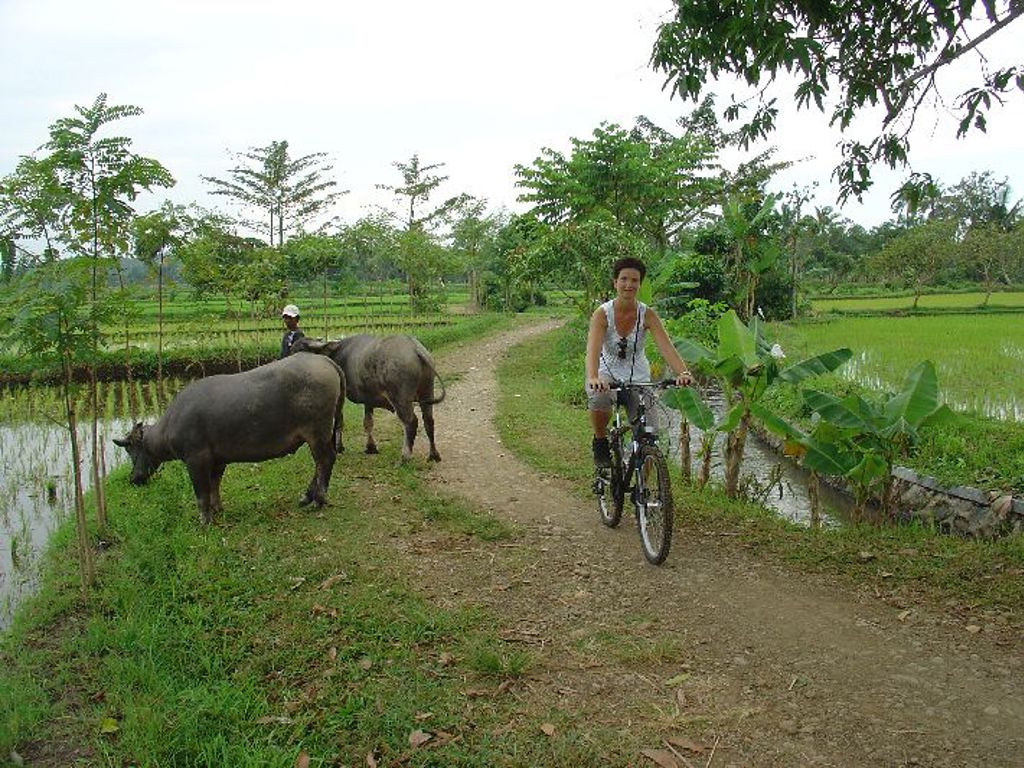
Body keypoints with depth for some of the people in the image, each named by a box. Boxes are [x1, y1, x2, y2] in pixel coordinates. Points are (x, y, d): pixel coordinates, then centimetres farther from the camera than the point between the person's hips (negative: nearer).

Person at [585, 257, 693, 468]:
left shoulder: (647, 315, -14)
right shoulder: (602, 313, -18)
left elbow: (666, 347, -25)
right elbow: (593, 349, -33)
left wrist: (683, 373, -44)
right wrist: (593, 378, -53)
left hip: (638, 377, 2)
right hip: (608, 373, -2)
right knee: (599, 398, -37)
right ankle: (601, 441, -7)